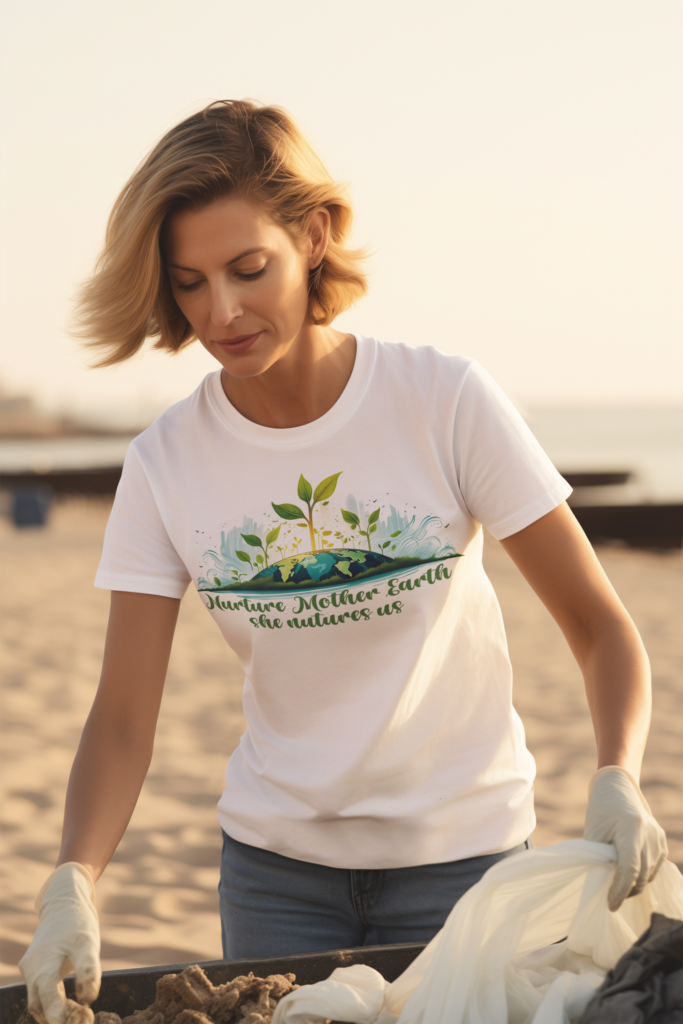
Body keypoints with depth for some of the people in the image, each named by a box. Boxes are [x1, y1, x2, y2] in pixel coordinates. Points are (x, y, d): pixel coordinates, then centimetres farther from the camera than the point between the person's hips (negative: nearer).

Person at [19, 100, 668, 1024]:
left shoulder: (445, 402, -15)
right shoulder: (166, 464, -9)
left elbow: (599, 625, -12)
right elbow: (122, 720, -10)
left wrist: (617, 779, -30)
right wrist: (72, 880, -28)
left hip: (462, 848, -1)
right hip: (274, 859, 2)